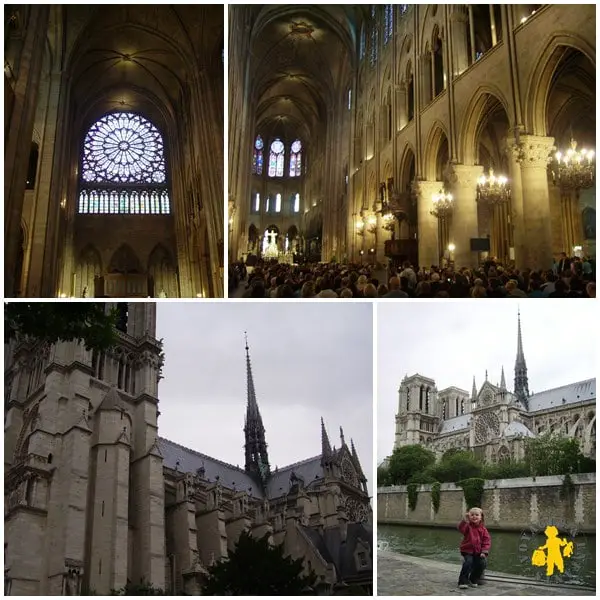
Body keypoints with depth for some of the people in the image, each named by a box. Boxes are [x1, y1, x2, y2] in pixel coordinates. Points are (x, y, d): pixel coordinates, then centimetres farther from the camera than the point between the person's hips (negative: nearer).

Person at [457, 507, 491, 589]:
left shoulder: (483, 528, 3)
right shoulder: (468, 526, -5)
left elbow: (487, 540, 1)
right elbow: (461, 528, -26)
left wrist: (484, 551, -9)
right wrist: (465, 520, -42)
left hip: (478, 551, 4)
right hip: (467, 550, -4)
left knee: (482, 563, -9)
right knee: (468, 562, -24)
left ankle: (473, 580, 16)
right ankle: (463, 581, -14)